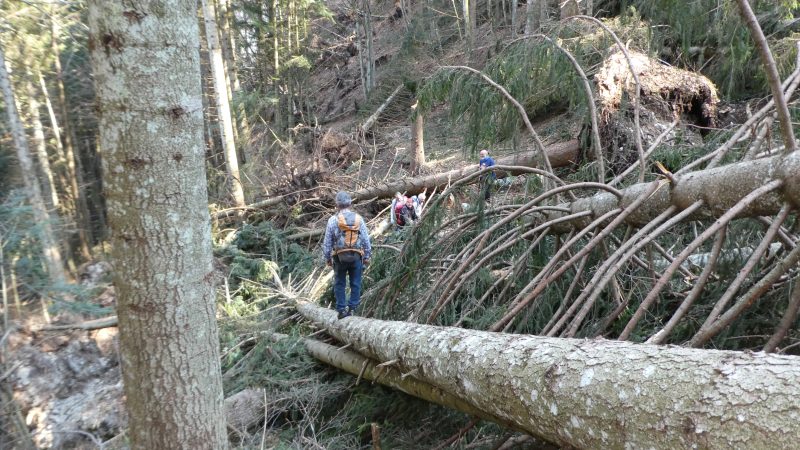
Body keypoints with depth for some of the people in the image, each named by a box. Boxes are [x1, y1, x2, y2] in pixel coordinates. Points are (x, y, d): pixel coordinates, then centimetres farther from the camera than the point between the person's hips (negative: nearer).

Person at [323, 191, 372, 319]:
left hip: (339, 257, -1)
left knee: (339, 284, 11)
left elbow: (327, 242, -1)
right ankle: (352, 308, 10)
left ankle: (342, 309, 12)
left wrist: (327, 258, 10)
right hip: (356, 256, 1)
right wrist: (367, 256, 10)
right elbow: (366, 240, 1)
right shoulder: (359, 218, -1)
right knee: (355, 283, 9)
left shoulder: (333, 220, -5)